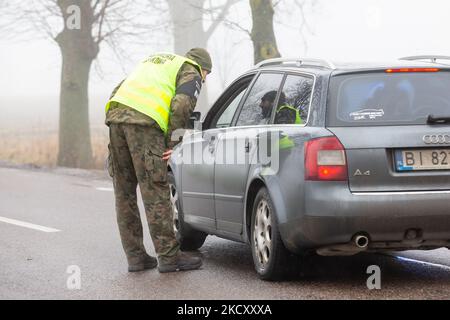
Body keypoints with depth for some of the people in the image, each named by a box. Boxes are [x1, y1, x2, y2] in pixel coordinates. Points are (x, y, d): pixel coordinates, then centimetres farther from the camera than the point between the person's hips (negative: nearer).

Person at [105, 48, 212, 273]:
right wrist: (172, 143, -2)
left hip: (116, 114, 7)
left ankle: (135, 257, 14)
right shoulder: (191, 73, 12)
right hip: (144, 121, -7)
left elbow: (118, 92, 28)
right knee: (155, 192, -5)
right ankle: (169, 256, -2)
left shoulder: (155, 61, 34)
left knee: (124, 193, 10)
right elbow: (181, 105, -8)